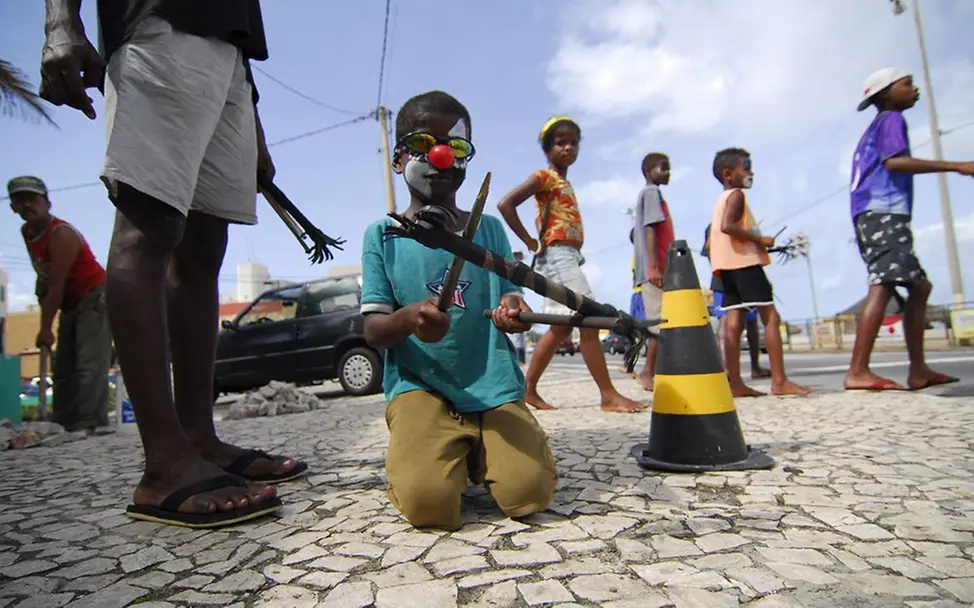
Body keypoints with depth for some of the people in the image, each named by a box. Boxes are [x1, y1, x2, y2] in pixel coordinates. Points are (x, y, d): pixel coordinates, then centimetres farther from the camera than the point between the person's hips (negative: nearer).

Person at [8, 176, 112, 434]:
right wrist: (40, 296, 4)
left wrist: (45, 328, -21)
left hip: (94, 298, -10)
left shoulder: (61, 234, -21)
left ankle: (88, 424, -23)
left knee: (89, 365, -18)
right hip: (70, 304, 10)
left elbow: (57, 285, -23)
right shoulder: (26, 232, 7)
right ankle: (63, 424, 11)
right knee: (63, 368, 8)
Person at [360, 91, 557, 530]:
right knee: (429, 503, -24)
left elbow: (510, 301, 10)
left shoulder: (489, 228, 10)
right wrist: (407, 320, -26)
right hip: (419, 386, -2)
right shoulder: (382, 235, 4)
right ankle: (422, 452, 10)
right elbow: (373, 331, -2)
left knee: (530, 492, -18)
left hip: (494, 387, 2)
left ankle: (478, 454, 14)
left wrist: (513, 312, -16)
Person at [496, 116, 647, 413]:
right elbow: (505, 204, -16)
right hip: (557, 255, -10)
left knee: (561, 327, 10)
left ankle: (529, 389, 16)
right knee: (589, 320, -13)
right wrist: (530, 241, -15)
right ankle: (609, 395, -9)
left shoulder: (564, 182, 22)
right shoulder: (544, 176, -4)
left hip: (568, 257, 10)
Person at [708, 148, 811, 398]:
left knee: (734, 323, 2)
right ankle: (779, 381, -10)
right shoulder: (736, 195, -4)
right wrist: (759, 239, -16)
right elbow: (728, 226, -22)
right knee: (771, 317, -7)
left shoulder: (721, 199, 24)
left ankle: (735, 383, 1)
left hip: (728, 265, 9)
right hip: (745, 262, -9)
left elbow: (715, 236, 24)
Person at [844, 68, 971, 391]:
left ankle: (918, 370, 9)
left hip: (875, 215, 10)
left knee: (919, 287, 11)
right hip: (883, 212, -10)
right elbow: (894, 161, -16)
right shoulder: (891, 120, 2)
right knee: (883, 287, -21)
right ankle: (858, 371, -28)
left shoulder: (877, 127, 30)